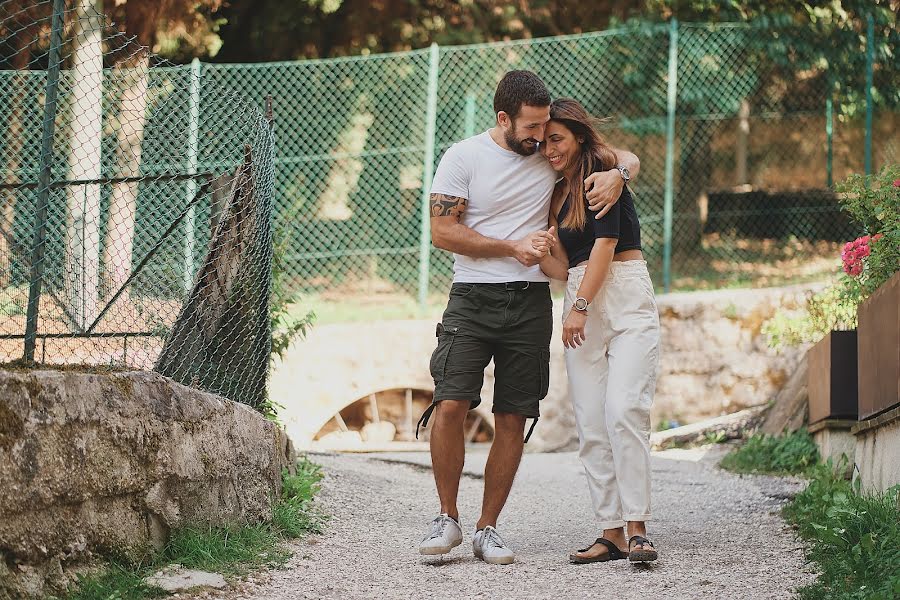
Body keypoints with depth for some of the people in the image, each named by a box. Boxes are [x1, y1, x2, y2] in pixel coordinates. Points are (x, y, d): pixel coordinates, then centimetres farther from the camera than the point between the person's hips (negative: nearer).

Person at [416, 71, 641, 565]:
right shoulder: (462, 158, -2)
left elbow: (626, 156, 15)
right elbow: (442, 232, -6)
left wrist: (616, 173, -10)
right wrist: (514, 248, -11)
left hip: (530, 302, 3)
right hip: (472, 298, -3)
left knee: (513, 419, 1)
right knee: (450, 405, -16)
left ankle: (487, 529, 9)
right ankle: (447, 519, -1)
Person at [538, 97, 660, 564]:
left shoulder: (602, 172, -3)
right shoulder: (557, 193, 19)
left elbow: (605, 244, -10)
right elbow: (564, 266, 16)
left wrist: (581, 307, -13)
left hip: (626, 301, -7)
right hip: (581, 303, 7)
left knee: (623, 411, -19)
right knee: (591, 425, -1)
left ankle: (637, 529, -19)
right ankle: (611, 533, -1)